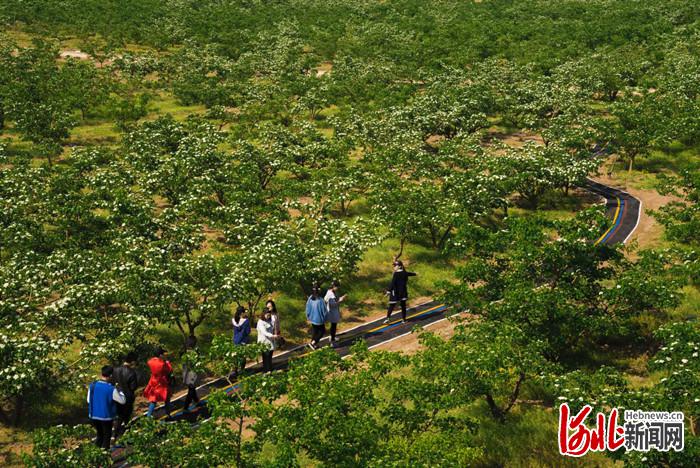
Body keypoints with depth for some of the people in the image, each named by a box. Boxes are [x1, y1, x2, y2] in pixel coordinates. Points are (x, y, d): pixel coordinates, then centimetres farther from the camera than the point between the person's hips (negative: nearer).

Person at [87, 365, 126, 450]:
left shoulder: (92, 385, -9)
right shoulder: (111, 389, -22)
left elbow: (88, 400, 3)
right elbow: (123, 401, -10)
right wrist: (120, 391, 7)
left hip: (93, 416, 4)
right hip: (106, 417, -4)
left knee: (100, 435, 24)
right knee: (106, 437, 15)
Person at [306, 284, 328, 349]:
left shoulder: (310, 299, -13)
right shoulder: (320, 300, -28)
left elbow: (307, 309, -1)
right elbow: (324, 310, -18)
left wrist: (308, 317, 15)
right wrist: (325, 318, 0)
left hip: (312, 318, 5)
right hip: (319, 319, -5)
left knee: (314, 331, 23)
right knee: (322, 331, 15)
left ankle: (315, 344, 33)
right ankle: (313, 342, 5)